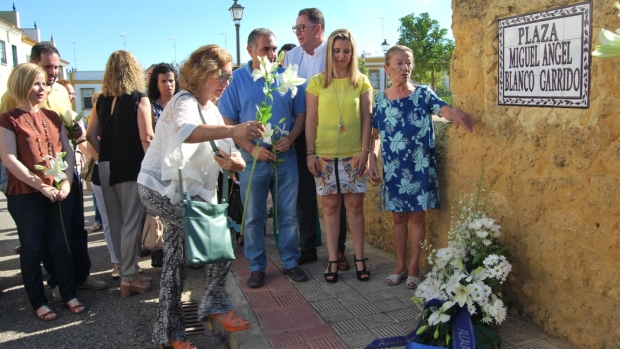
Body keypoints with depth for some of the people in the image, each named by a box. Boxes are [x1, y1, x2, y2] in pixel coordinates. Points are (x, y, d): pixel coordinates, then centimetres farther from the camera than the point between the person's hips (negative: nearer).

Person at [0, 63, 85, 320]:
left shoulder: (52, 117, 12)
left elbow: (68, 151, 7)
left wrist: (67, 182, -8)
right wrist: (41, 186, -17)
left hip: (60, 192, 4)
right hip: (26, 196, -4)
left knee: (61, 245, 9)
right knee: (33, 249, 7)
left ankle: (69, 295, 21)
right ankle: (38, 302, 19)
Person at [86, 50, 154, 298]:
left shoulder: (102, 100, 7)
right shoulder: (139, 98, -7)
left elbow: (90, 134, 9)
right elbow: (146, 137, -14)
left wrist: (105, 155, 17)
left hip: (107, 166, 6)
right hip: (131, 166, -5)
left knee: (115, 221, 14)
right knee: (132, 222, 2)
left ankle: (125, 269, 27)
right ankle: (128, 278, 8)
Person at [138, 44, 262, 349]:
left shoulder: (211, 111, 10)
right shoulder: (184, 102, -17)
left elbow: (233, 158, 2)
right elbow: (184, 130, -45)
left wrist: (234, 162, -23)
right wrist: (232, 131, -60)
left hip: (182, 191, 9)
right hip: (160, 187, -9)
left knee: (176, 258, 14)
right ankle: (216, 303, 1)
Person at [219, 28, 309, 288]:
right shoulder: (237, 79, -1)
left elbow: (301, 112, 8)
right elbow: (227, 121, -3)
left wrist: (290, 138, -10)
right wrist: (252, 148, -13)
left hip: (285, 157, 2)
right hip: (253, 158, -1)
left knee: (288, 214, 8)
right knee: (253, 216, 7)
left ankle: (290, 262, 23)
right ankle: (256, 267, 21)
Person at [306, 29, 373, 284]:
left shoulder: (362, 82, 5)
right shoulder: (317, 83, 3)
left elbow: (366, 118, 4)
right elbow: (310, 120, 3)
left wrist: (365, 150, -3)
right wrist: (310, 153, -2)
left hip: (353, 154, 0)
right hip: (325, 155, 0)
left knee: (355, 205, 4)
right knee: (331, 206, 6)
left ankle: (359, 258, 16)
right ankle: (333, 260, 15)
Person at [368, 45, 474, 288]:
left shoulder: (423, 93, -2)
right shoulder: (380, 99, 4)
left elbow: (444, 109, -19)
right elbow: (375, 135, 9)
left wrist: (455, 113, -42)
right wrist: (372, 162, 0)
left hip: (420, 166, -2)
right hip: (393, 168, 2)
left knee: (416, 216, 5)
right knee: (398, 217, 11)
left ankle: (414, 267, 19)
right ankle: (400, 266, 25)